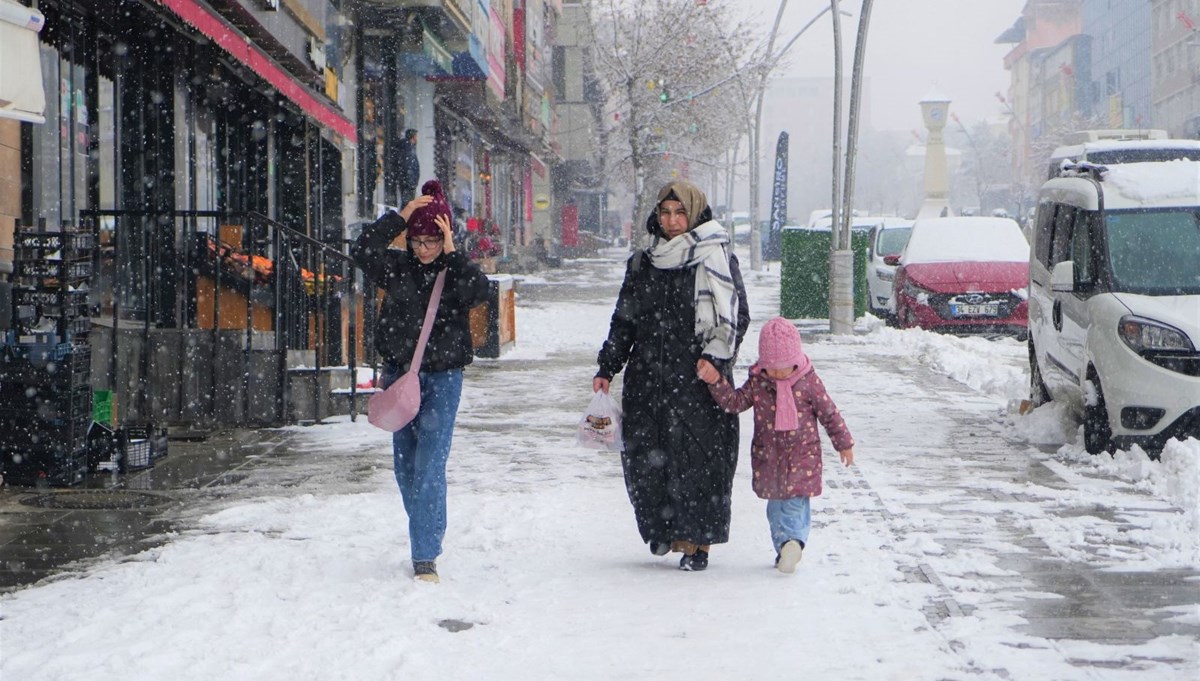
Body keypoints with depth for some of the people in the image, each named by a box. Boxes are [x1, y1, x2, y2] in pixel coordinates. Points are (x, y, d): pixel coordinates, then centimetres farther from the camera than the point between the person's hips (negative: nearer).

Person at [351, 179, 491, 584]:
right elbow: (363, 251, -12)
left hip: (442, 377, -4)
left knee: (430, 465, -11)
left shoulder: (456, 272, -1)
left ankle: (426, 556, -12)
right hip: (399, 372, 4)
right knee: (404, 463, 12)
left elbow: (479, 291, -21)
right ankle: (431, 531, 33)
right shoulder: (397, 267, 4)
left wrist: (451, 254, -20)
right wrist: (399, 218, -14)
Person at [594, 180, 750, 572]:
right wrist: (607, 368, 12)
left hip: (698, 379, -4)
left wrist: (716, 358, -15)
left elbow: (736, 316, -2)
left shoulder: (717, 261, 1)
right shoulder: (642, 264, 15)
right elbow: (624, 320, 19)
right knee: (642, 457, 0)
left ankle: (696, 541, 5)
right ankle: (661, 526, 21)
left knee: (697, 455, -5)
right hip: (647, 378, 4)